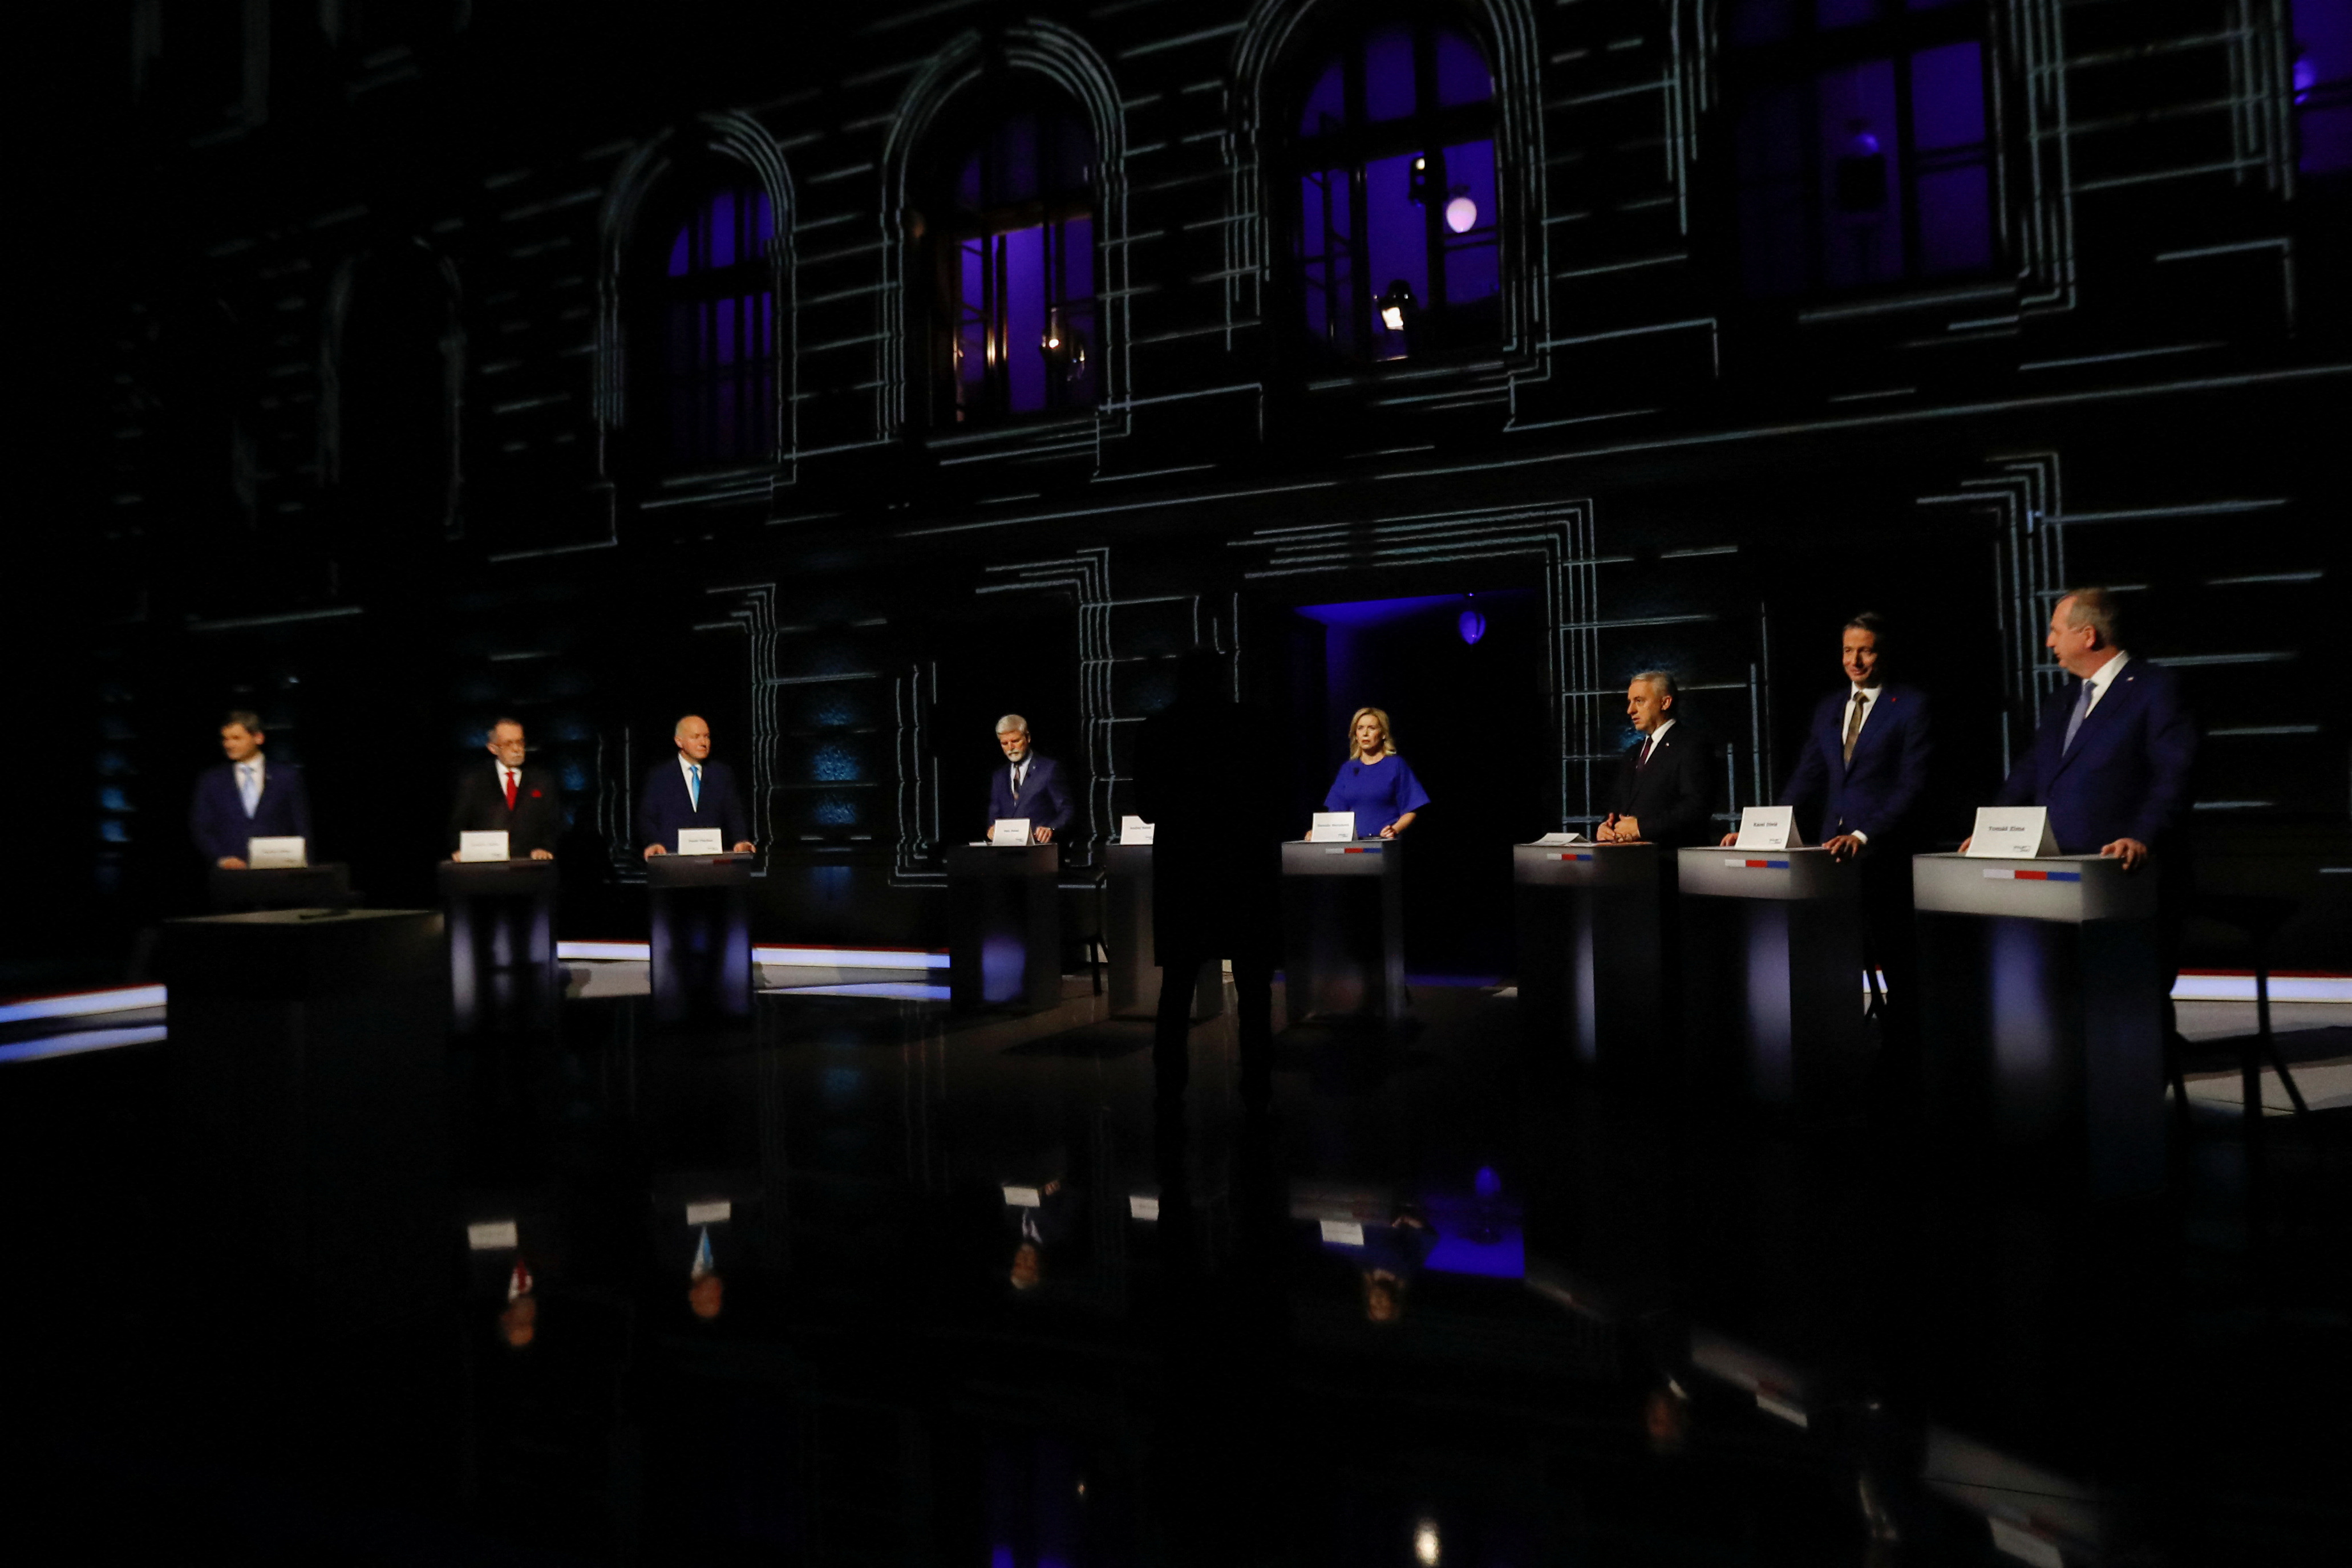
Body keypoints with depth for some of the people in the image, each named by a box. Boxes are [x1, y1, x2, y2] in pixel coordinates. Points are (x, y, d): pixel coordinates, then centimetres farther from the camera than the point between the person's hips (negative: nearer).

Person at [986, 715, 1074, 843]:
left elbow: (1067, 811, 0)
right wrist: (992, 828, 0)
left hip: (1040, 846, -4)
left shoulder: (1050, 769, 4)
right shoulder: (998, 776, 21)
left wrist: (1051, 829, -18)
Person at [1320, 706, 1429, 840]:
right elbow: (1336, 812, 13)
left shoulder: (1396, 765, 5)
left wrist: (1395, 830, -15)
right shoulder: (1348, 769, 15)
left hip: (1387, 843, -2)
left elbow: (1410, 811, 3)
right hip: (1353, 842, 2)